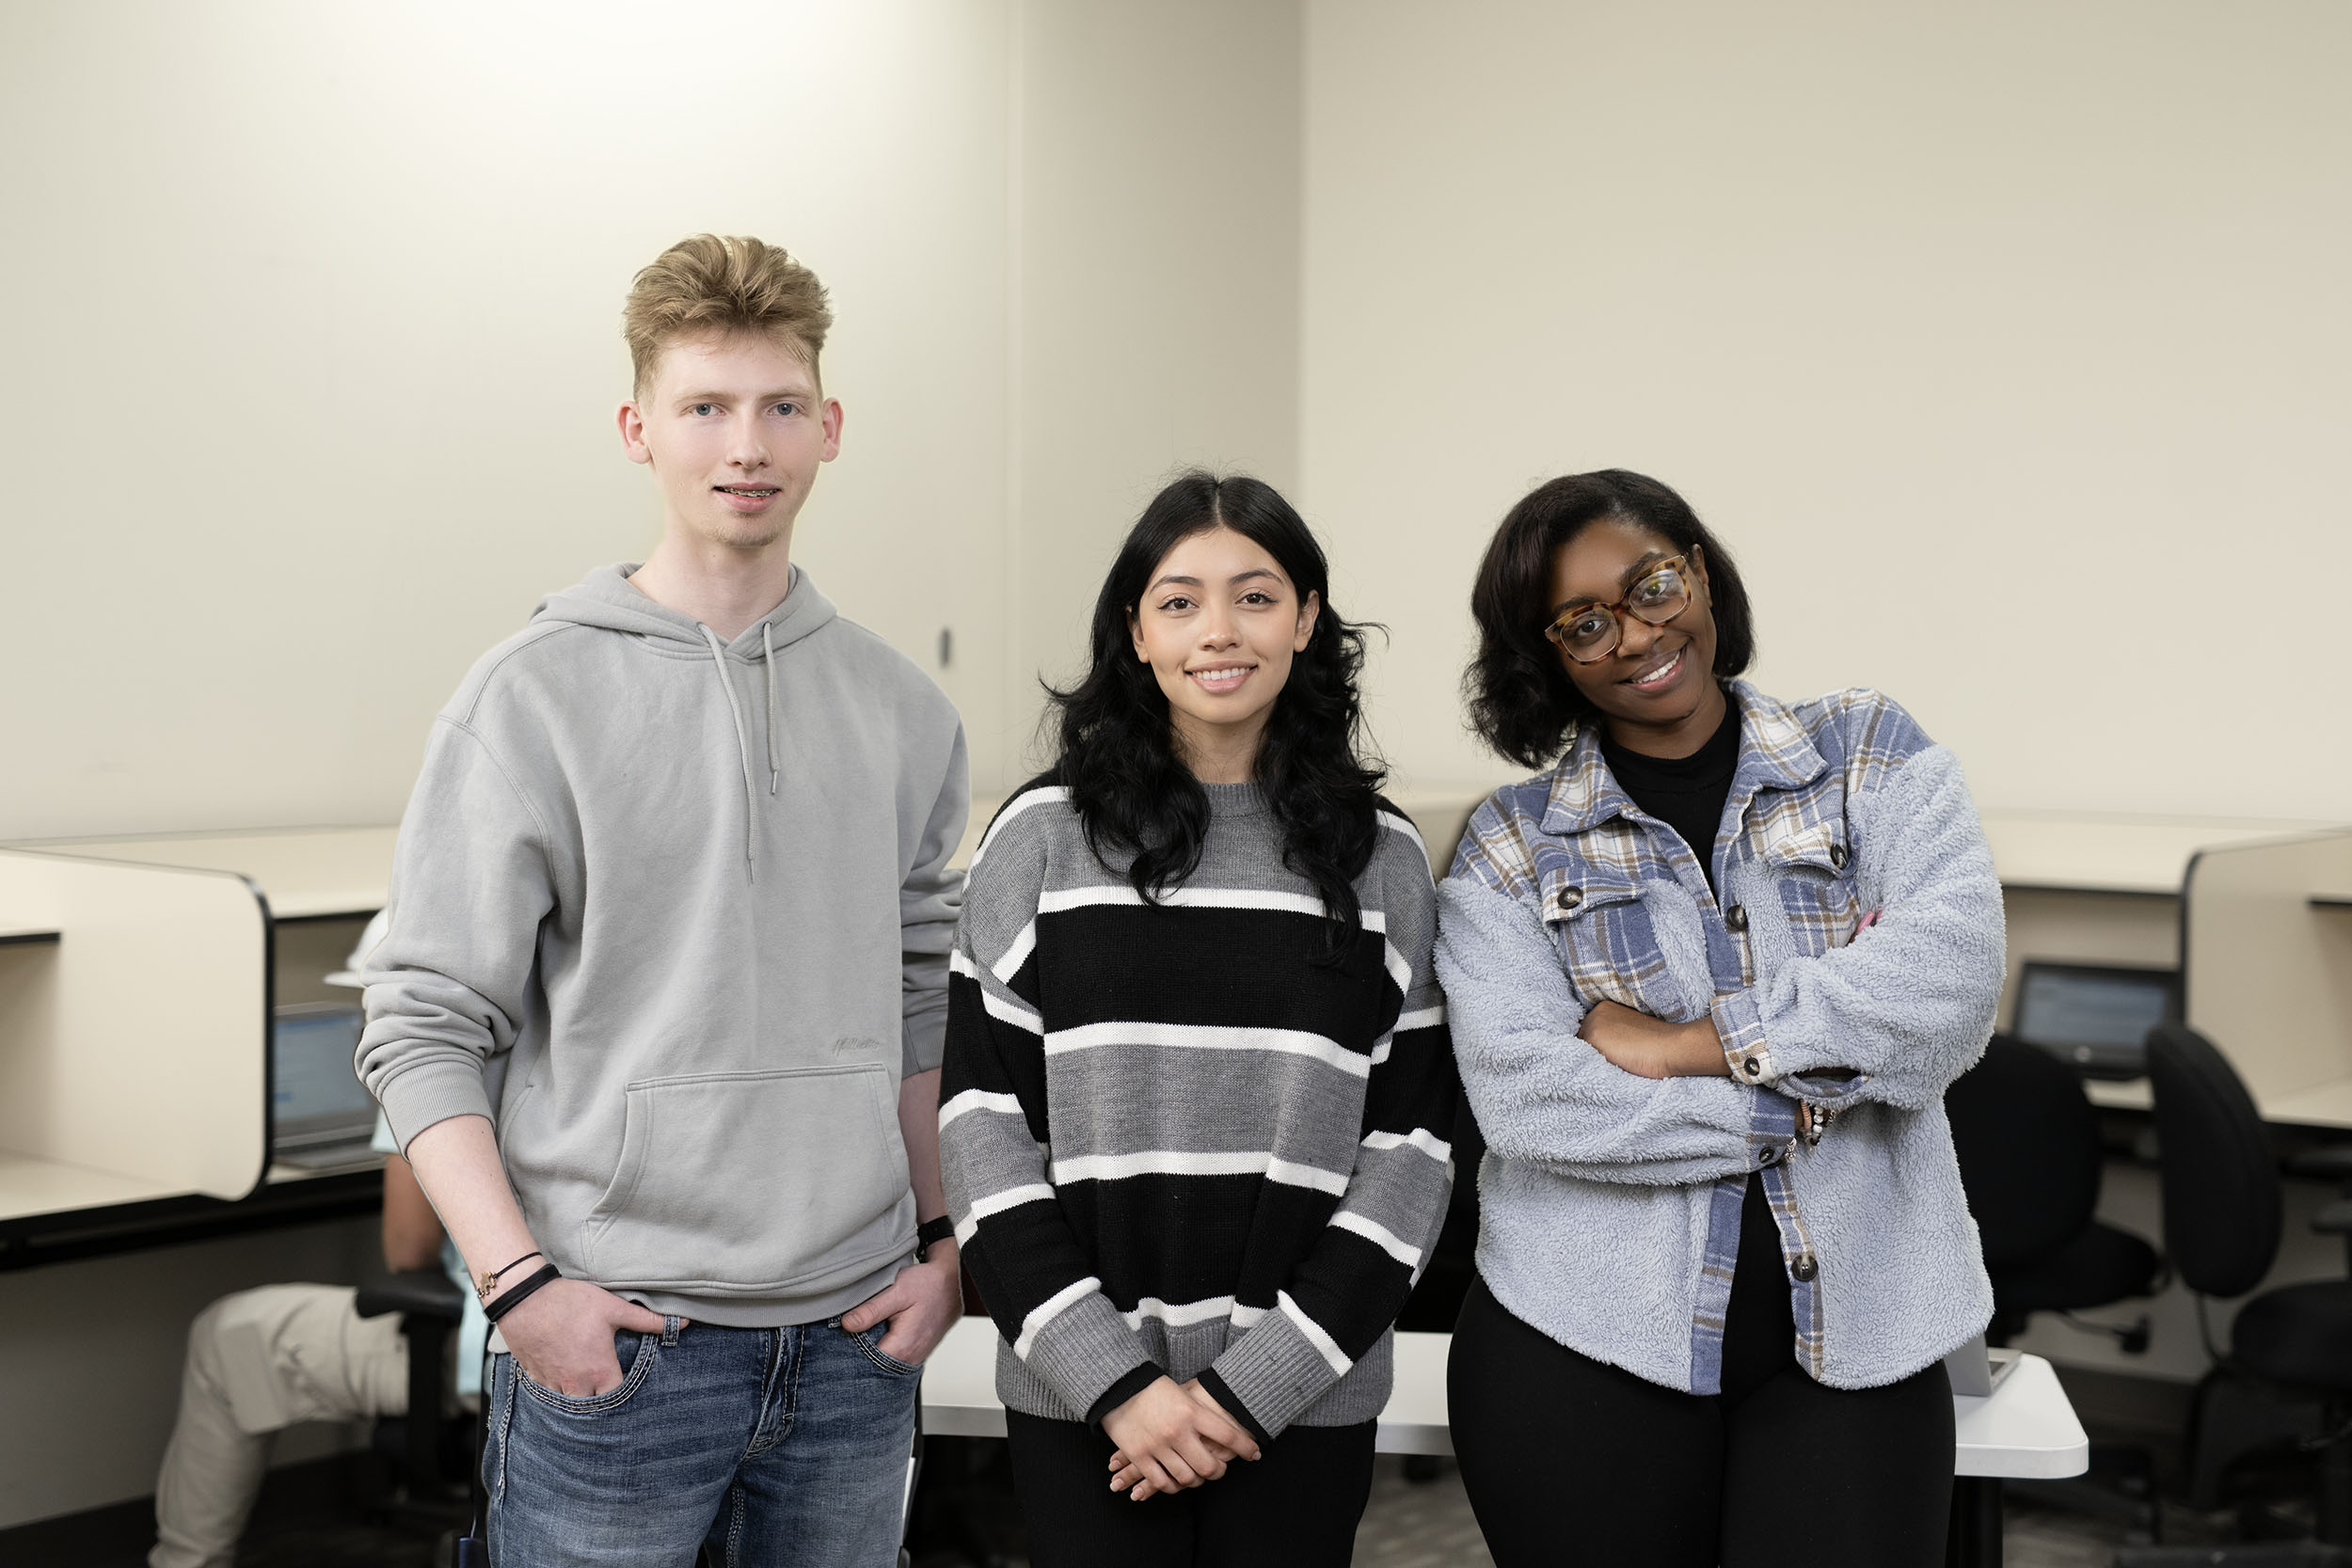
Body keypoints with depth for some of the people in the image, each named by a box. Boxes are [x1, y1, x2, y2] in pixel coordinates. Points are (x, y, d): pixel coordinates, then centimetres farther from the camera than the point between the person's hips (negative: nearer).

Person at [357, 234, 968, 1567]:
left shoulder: (902, 710, 8)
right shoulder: (535, 696, -4)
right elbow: (424, 1027, -6)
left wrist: (943, 1241, 7)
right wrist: (520, 1279, -14)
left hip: (855, 1336, 4)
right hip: (613, 1335, -3)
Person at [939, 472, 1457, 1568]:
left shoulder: (1381, 857, 3)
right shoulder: (1044, 837, -1)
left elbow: (1410, 1146, 1)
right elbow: (983, 1121, -2)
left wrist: (1253, 1385, -8)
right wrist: (1116, 1380, -10)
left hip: (1306, 1403, 1)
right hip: (1080, 1405, -1)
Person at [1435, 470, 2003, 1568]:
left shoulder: (1875, 758, 6)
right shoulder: (1510, 849, 3)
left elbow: (1950, 981, -11)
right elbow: (1526, 1098, -11)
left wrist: (1682, 1045, -13)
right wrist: (1798, 1101, -11)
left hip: (1854, 1346, 1)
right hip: (1582, 1344, 0)